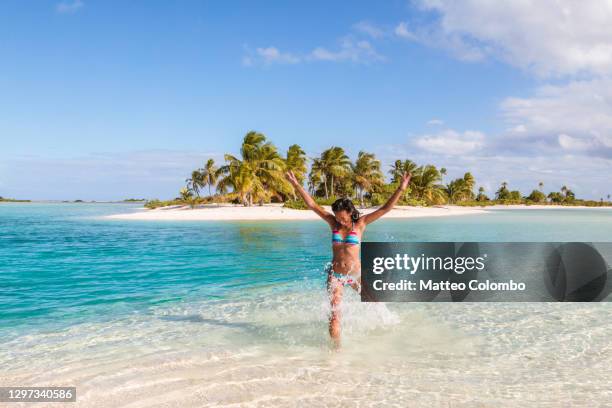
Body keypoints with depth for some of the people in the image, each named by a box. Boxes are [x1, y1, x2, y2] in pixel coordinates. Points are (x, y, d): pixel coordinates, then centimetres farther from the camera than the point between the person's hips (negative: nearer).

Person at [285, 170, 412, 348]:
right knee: (334, 314, -9)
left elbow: (385, 208, -10)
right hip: (335, 275, 0)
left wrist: (401, 189, -18)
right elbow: (312, 205, -3)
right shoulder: (333, 223, 0)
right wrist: (297, 185, -8)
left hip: (356, 273, 0)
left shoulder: (360, 224, -5)